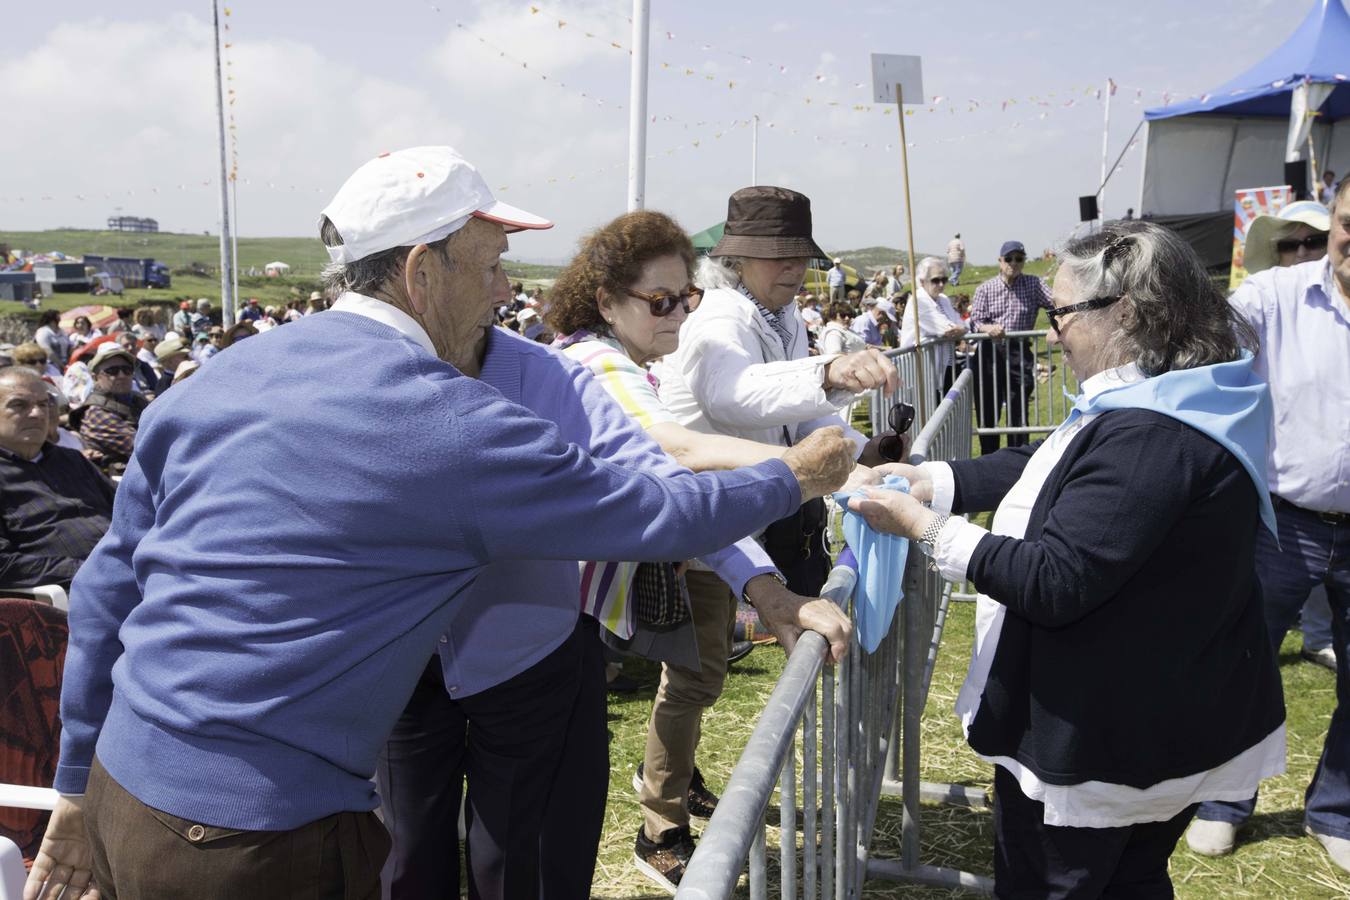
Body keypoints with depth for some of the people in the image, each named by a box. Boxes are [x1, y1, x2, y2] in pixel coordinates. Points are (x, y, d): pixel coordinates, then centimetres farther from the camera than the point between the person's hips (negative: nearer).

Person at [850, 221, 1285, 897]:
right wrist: (923, 480, 1)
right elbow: (1042, 469, 9)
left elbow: (1053, 582, -29)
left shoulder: (1150, 436, -29)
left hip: (1099, 744, -9)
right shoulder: (1169, 404, 4)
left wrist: (926, 530, -22)